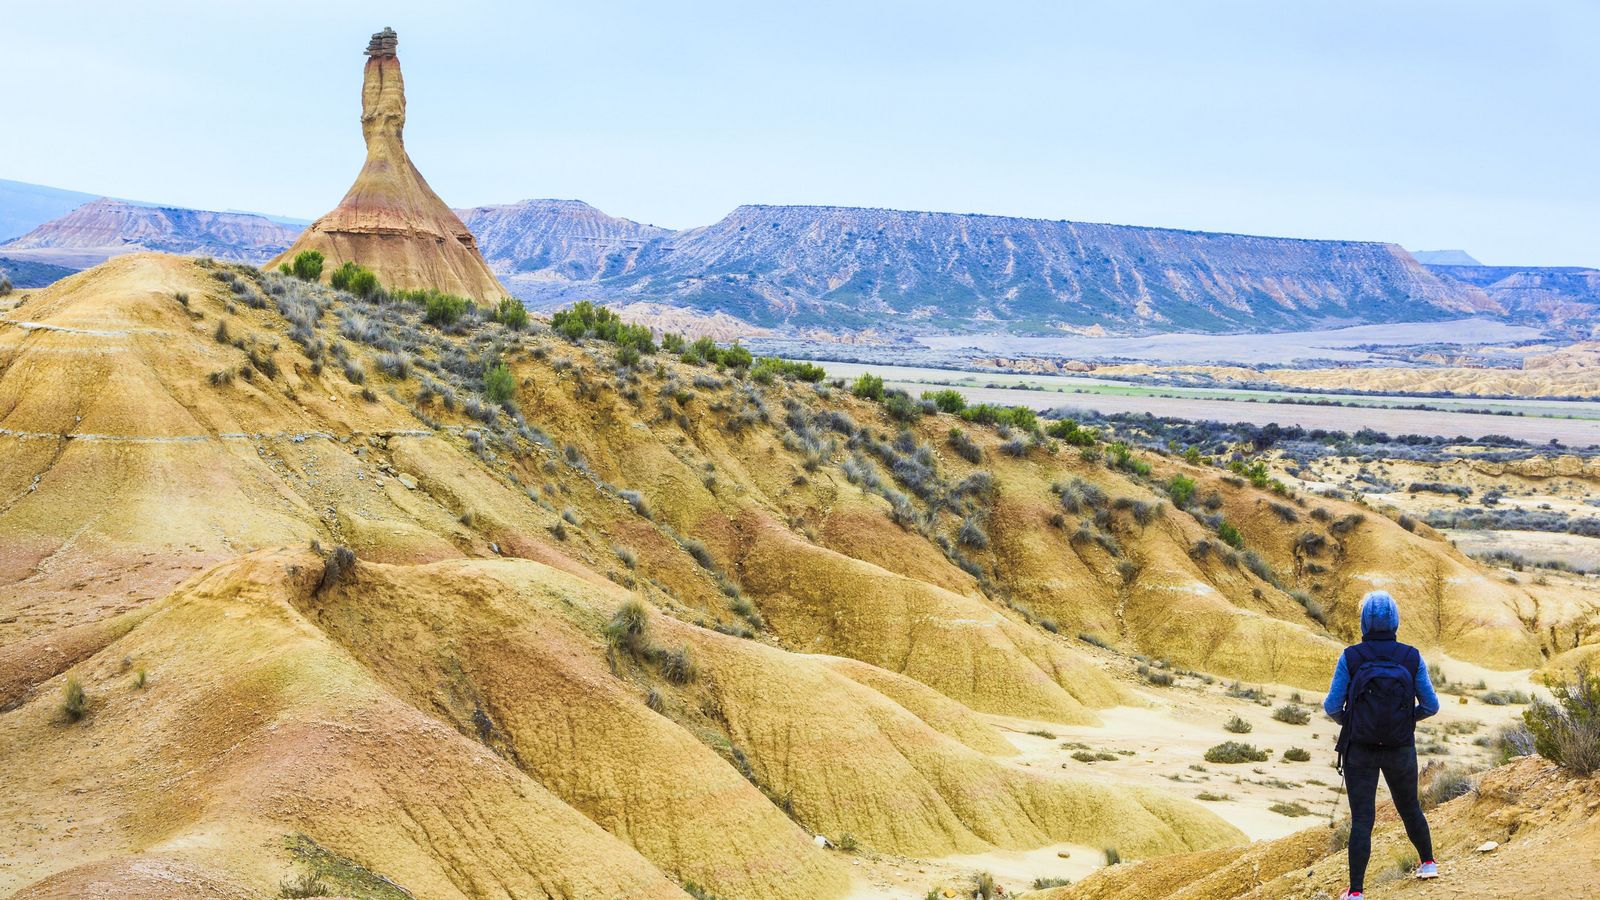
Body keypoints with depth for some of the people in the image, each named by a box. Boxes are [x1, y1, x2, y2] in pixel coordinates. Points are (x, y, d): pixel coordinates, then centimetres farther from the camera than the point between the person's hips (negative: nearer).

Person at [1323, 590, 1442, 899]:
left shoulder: (1350, 657, -13)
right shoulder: (1412, 658, -8)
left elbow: (1332, 706, -10)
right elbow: (1431, 705, -2)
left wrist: (1345, 719, 13)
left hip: (1360, 750, -2)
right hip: (1401, 749, 2)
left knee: (1361, 819, 3)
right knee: (1410, 808, 26)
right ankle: (1428, 862, 46)